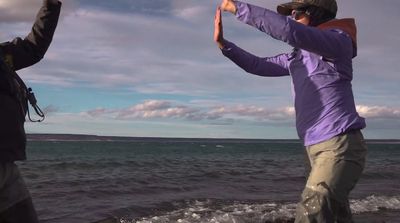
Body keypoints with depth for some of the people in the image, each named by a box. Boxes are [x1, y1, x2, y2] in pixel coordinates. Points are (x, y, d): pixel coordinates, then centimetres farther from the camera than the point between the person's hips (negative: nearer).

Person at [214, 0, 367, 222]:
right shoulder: (297, 56, 16)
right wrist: (223, 43, 12)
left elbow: (288, 30, -26)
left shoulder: (338, 40, -9)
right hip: (318, 149, 9)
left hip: (341, 146, -9)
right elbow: (258, 65, 23)